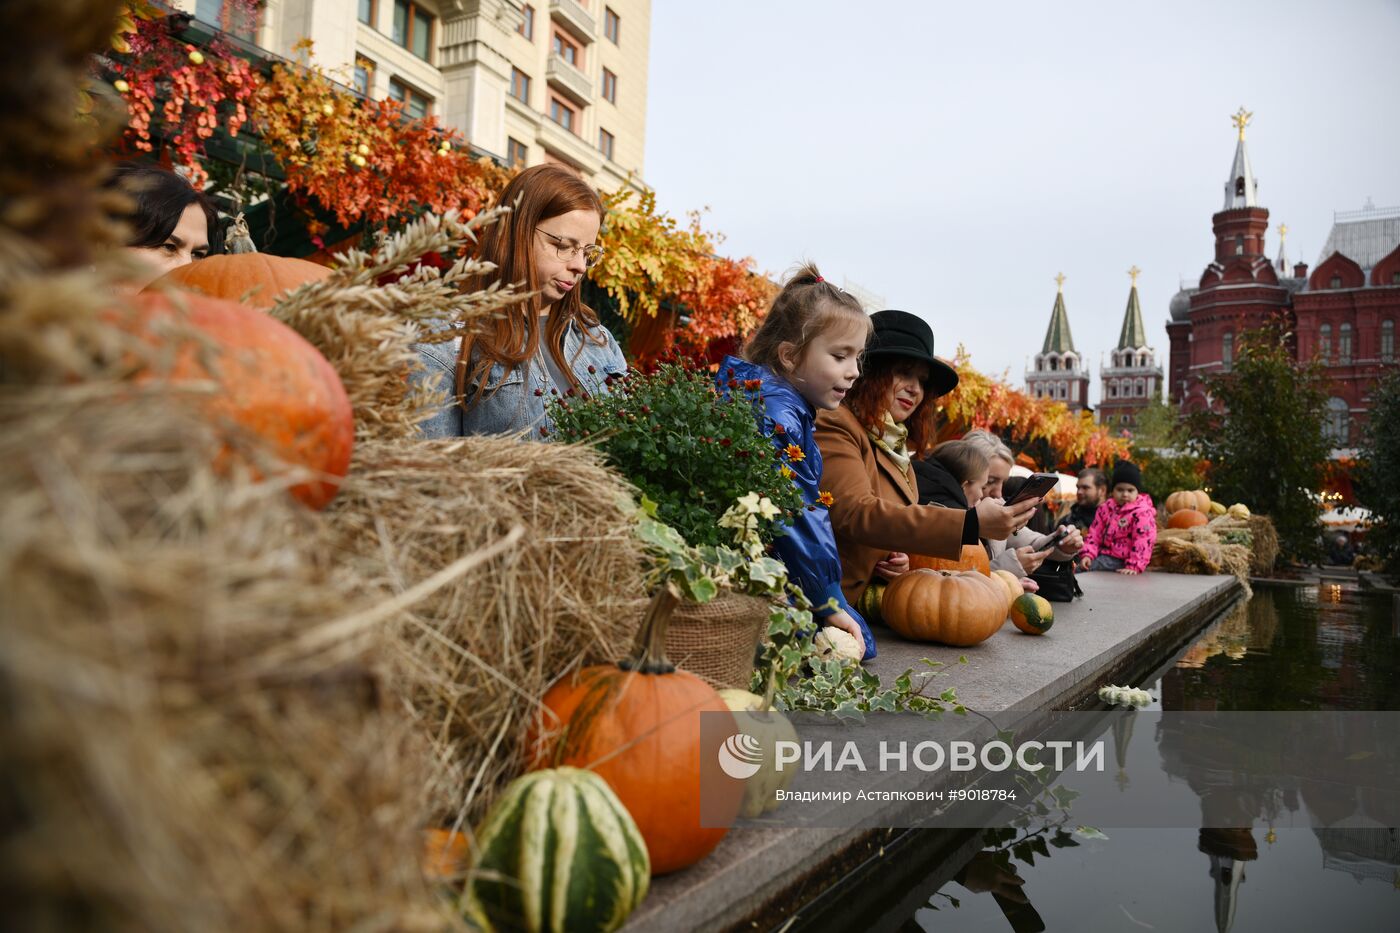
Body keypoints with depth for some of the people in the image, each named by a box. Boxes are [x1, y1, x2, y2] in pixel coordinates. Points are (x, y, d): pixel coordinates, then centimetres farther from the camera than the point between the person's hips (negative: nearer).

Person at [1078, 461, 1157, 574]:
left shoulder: (1143, 513, -11)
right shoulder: (1105, 508, 10)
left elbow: (1143, 541, -18)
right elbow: (1095, 534, 10)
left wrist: (1133, 567, -26)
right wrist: (1087, 554, -5)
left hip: (1122, 561, -7)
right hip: (1106, 555, 7)